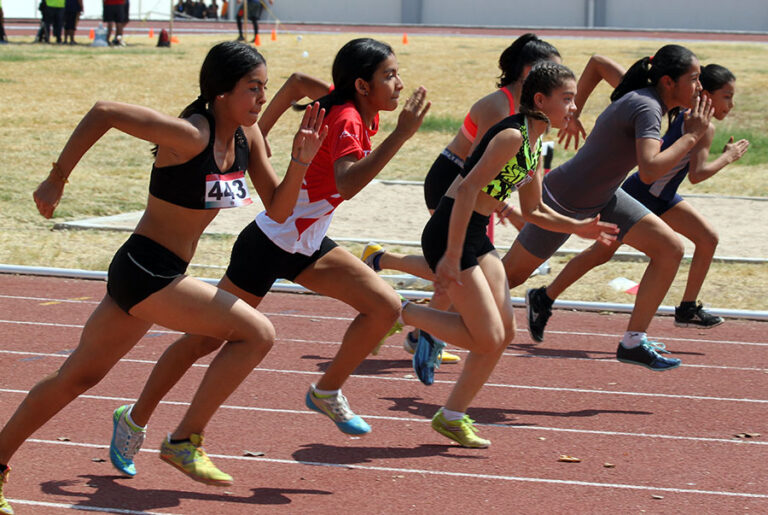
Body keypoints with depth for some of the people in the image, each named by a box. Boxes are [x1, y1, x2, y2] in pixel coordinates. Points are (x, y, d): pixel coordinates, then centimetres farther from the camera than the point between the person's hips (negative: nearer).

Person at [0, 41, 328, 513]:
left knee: (78, 377, 18)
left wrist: (301, 160, -11)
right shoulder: (189, 136, -21)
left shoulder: (247, 136, 4)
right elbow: (104, 112, -20)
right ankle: (185, 441, -2)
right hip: (146, 272, -9)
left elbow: (278, 210, 6)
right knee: (258, 334, -12)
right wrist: (57, 179, -14)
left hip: (144, 276, 9)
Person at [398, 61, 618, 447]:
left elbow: (533, 211, 21)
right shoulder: (512, 136, -18)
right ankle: (400, 315, 4)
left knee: (504, 332, 10)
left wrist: (577, 227, 8)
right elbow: (468, 189, -25)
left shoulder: (535, 144, 11)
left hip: (477, 237, 10)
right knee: (488, 339, -7)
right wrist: (452, 255, -27)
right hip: (449, 233, -10)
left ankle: (452, 417, 20)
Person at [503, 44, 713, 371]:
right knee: (510, 274, 6)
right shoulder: (647, 108, -29)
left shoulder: (641, 96, -2)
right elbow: (649, 171, -44)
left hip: (603, 197, 9)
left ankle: (634, 341, -2)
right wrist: (692, 136, -34)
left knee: (670, 249, -5)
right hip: (564, 203, -9)